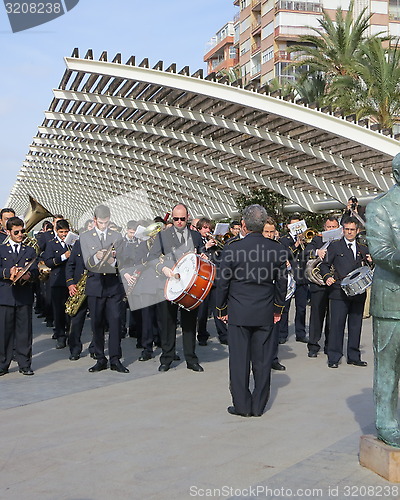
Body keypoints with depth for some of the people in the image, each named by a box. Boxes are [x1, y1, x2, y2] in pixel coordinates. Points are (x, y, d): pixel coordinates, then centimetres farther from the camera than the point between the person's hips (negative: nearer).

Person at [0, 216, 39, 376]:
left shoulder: (30, 251, 16)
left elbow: (35, 271, 7)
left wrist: (29, 275, -14)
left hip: (24, 296, 1)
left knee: (24, 331, 1)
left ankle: (25, 365, 8)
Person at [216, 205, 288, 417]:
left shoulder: (232, 249, -11)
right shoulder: (278, 250, -4)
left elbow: (223, 282, -4)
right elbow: (281, 282, 5)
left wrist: (222, 309, 9)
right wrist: (278, 309, 17)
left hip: (238, 312, -2)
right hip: (265, 314, 3)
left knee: (239, 360, 6)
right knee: (262, 360, 10)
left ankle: (242, 405, 12)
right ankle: (258, 406, 17)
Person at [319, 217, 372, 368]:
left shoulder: (363, 250, 17)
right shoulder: (335, 246, 6)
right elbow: (324, 264, 5)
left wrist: (371, 263, -3)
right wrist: (327, 276, -13)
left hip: (358, 293, 4)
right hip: (339, 293, -4)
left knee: (356, 325, 8)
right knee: (336, 324, -4)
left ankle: (354, 357, 18)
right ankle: (334, 357, 3)